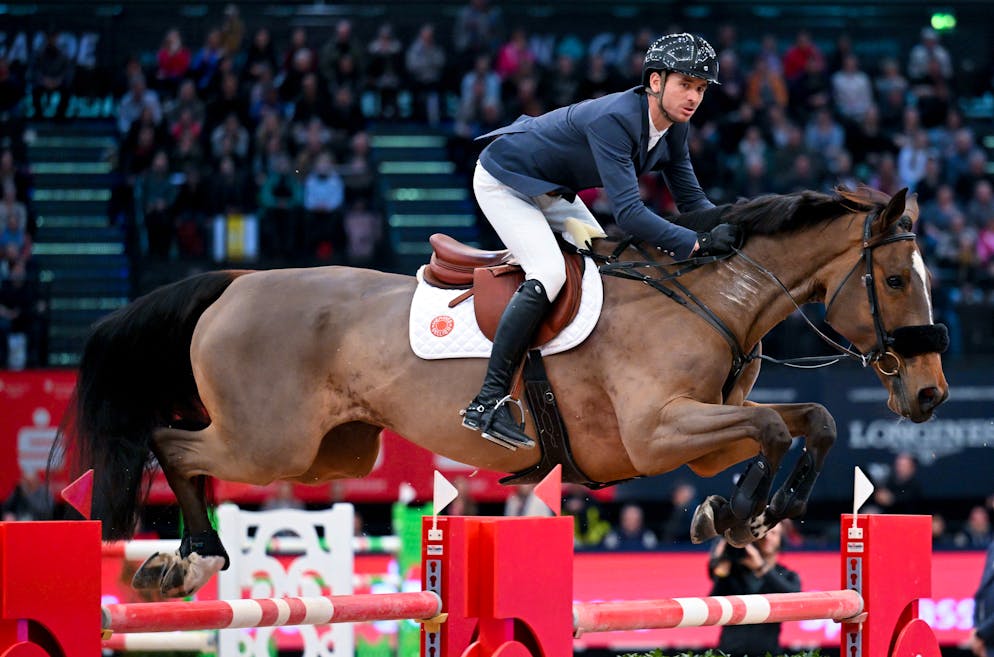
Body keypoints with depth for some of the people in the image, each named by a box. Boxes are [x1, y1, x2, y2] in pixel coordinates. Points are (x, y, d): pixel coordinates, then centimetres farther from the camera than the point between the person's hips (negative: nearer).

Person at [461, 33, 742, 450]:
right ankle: (486, 403, -28)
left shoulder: (673, 127, -8)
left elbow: (690, 200, 0)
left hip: (551, 192, 10)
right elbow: (628, 213, -41)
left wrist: (732, 223, -18)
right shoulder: (613, 119, -35)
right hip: (504, 181, -10)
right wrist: (700, 244, -43)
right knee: (549, 274, -26)